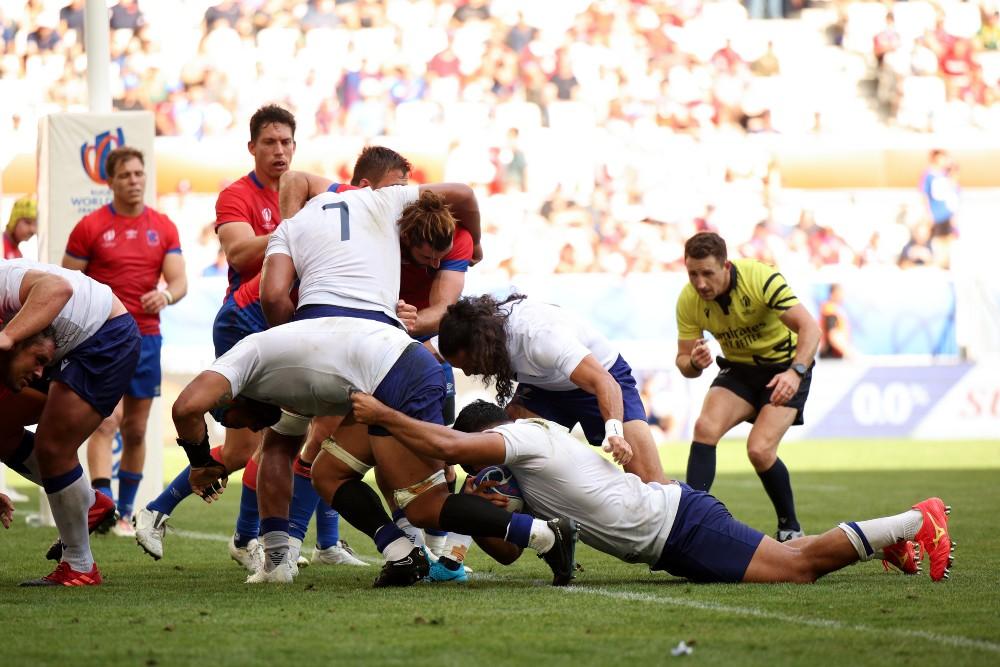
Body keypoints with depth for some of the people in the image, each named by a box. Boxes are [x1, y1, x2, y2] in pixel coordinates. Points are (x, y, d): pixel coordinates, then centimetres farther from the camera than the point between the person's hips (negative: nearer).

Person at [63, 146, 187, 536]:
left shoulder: (164, 228, 8)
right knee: (107, 420, -19)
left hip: (145, 337, 4)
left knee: (136, 430, 9)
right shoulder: (90, 228, -1)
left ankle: (125, 513, 20)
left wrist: (167, 294, -21)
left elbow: (179, 281, 3)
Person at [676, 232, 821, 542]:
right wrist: (694, 363, -32)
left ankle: (790, 528, 2)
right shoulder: (688, 301, -14)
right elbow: (683, 362, -7)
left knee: (760, 449, -20)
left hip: (785, 368, -4)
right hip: (739, 368, 4)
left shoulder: (761, 278, -28)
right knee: (705, 427, -22)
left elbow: (808, 326, -31)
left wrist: (796, 371, -47)